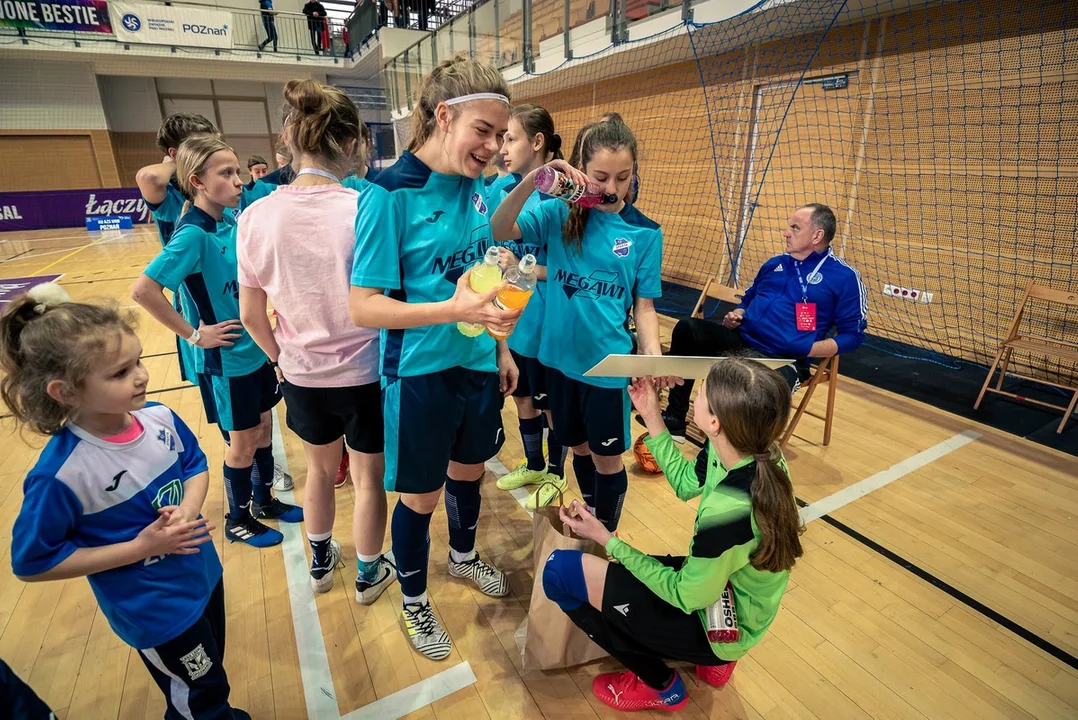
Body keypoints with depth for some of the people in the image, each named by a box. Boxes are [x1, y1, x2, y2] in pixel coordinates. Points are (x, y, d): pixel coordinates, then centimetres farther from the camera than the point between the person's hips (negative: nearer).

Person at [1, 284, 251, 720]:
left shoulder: (159, 417, -16)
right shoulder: (62, 473, -30)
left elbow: (196, 464, 2)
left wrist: (189, 508, -18)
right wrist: (140, 546, -23)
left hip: (203, 574, 5)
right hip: (154, 611, -5)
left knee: (206, 680, 32)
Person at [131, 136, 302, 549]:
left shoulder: (232, 219, 1)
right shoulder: (193, 234, -21)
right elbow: (143, 290, -26)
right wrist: (194, 335, -18)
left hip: (257, 349, 7)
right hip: (228, 358, -7)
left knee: (264, 429, 19)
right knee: (242, 442, 8)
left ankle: (263, 500, 39)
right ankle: (237, 519, 30)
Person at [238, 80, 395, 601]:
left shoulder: (256, 216, -8)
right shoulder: (364, 209, -20)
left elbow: (251, 315, -2)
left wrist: (279, 358, 14)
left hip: (302, 375, 4)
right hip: (364, 373, -3)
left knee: (319, 468, 27)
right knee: (368, 479, 18)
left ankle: (321, 562, 50)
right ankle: (369, 574, 41)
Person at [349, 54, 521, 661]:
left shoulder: (475, 189, 2)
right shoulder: (391, 195, -16)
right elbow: (364, 306, -19)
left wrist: (501, 348, 12)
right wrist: (452, 310, -31)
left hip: (478, 365, 6)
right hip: (420, 374, -6)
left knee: (468, 471, 24)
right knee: (420, 496, 13)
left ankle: (464, 557, 54)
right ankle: (415, 602, 41)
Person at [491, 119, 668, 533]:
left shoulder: (645, 233, -5)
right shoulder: (560, 214, -3)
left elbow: (644, 305, -2)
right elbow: (499, 231, -15)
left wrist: (653, 352, -18)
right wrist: (530, 182, -28)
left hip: (609, 362, -2)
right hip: (561, 356, 2)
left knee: (607, 457, 9)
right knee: (578, 446, 20)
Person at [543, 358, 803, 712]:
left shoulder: (729, 513, -38)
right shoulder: (762, 454, -15)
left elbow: (687, 597, -22)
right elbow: (686, 484, 2)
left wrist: (607, 541, -17)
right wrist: (651, 416, -2)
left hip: (710, 623, -7)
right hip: (722, 591, 8)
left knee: (560, 571, -10)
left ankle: (660, 686, 9)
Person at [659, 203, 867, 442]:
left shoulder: (845, 277, 2)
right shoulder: (774, 264, 19)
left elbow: (853, 335, 0)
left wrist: (806, 350, -14)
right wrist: (736, 315, 8)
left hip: (784, 360, -6)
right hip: (740, 340, 6)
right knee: (687, 328, -17)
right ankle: (674, 419, -12)